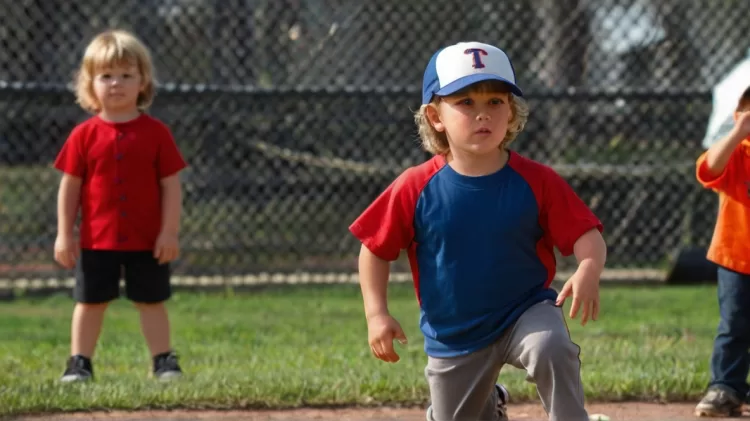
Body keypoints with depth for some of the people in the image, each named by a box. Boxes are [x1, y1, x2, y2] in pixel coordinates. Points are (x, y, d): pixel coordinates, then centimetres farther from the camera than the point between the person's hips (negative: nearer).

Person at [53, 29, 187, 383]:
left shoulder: (156, 134, -4)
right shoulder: (84, 135, -3)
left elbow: (171, 185, -2)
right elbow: (70, 187, 1)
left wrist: (170, 232, -7)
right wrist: (64, 234, -2)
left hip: (147, 241, -1)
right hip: (97, 241, 1)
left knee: (151, 302, 7)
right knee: (90, 302, 8)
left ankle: (164, 361, 13)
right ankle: (79, 363, 14)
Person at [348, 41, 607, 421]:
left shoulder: (536, 181, -14)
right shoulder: (416, 189, -14)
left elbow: (586, 234, -15)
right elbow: (375, 248, -3)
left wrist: (589, 271, -37)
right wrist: (376, 314, -13)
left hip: (525, 312, -2)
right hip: (453, 339, 2)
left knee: (551, 347, -36)